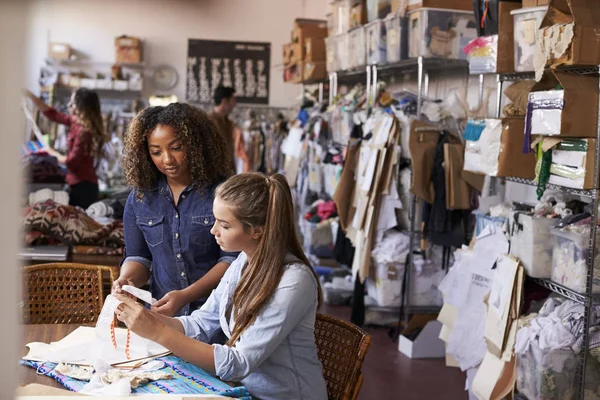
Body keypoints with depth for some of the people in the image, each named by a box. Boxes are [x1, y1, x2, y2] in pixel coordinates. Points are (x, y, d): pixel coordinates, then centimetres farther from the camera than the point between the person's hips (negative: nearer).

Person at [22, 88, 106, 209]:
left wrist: (53, 152, -2)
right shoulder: (76, 122, 6)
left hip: (83, 186, -9)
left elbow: (72, 162, -18)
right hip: (79, 184, 9)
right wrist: (29, 95, 12)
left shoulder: (84, 132, -21)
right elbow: (52, 114, 16)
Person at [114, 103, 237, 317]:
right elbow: (138, 256, 15)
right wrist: (126, 280, -8)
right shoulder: (139, 197, 9)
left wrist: (185, 296, -16)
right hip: (162, 315, 3)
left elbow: (232, 258, -6)